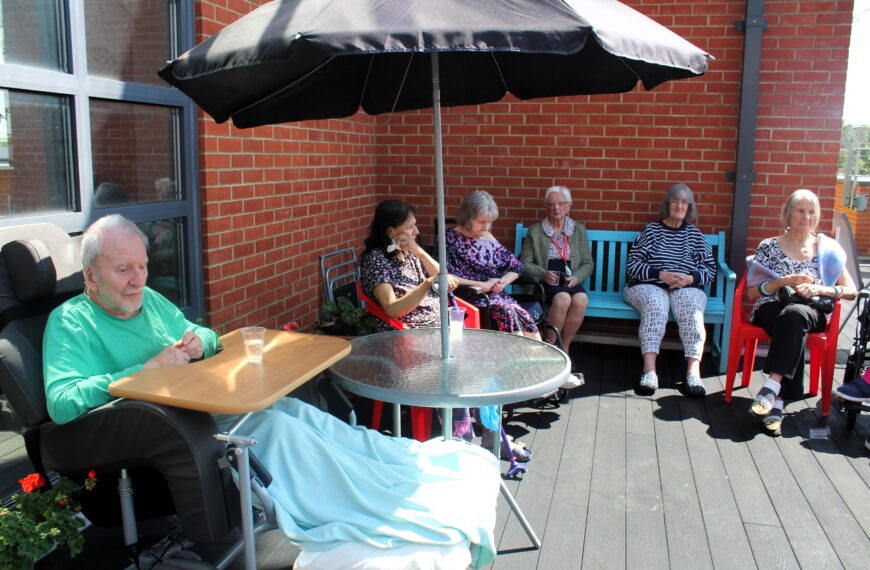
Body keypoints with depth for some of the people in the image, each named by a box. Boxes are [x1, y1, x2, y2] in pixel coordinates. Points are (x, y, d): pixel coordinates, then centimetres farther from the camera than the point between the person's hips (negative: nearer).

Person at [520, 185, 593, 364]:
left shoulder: (579, 230, 15)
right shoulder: (535, 231, 9)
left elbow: (588, 263, 12)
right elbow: (525, 263, 4)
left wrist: (576, 277, -9)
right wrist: (544, 274, -14)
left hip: (570, 282, 2)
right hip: (545, 282, -2)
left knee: (581, 299, -32)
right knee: (563, 298, -35)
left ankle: (564, 348, -14)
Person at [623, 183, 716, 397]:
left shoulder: (694, 234, 18)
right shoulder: (651, 230, 12)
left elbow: (710, 270, 13)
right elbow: (632, 266, 2)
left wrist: (689, 278, -7)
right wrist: (660, 274, -12)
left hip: (687, 287, 2)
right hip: (649, 285, -2)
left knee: (692, 312, -31)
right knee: (655, 307, -35)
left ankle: (693, 372, -42)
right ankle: (649, 370, -45)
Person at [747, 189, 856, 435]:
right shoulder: (769, 247, 12)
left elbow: (852, 291, 11)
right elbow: (752, 293, 7)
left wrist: (819, 289, -8)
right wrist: (783, 281, -9)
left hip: (810, 313, 0)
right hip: (770, 310, 0)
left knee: (794, 315, -37)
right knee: (794, 328, -37)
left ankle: (773, 388, -46)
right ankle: (778, 401, -42)